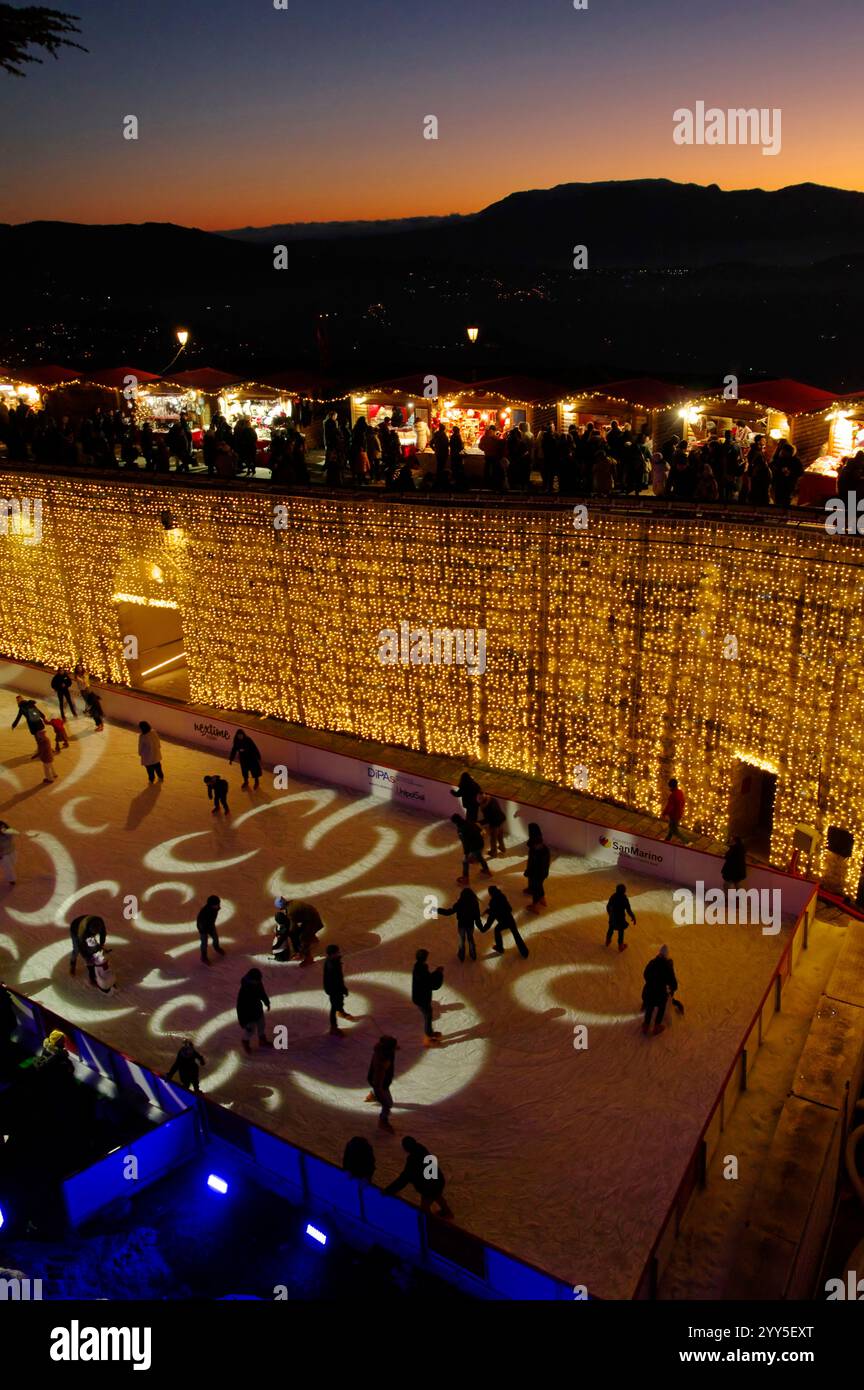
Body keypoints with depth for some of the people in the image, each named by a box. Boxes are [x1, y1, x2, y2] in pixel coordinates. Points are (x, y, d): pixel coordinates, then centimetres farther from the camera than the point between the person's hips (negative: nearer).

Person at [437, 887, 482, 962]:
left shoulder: (459, 904, -27)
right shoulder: (475, 904, -21)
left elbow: (448, 912, -23)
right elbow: (477, 918, -14)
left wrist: (437, 910, -16)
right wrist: (481, 927, -1)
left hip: (461, 925, -1)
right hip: (470, 925, 2)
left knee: (462, 940, 22)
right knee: (470, 939, 26)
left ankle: (462, 956, 36)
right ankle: (473, 955, 38)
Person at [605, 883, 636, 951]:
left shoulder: (613, 897, -11)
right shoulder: (624, 899, -26)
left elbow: (608, 906, 3)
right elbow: (629, 910, -20)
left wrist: (609, 913, 23)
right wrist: (633, 918, -4)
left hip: (612, 917, 5)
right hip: (620, 918, -5)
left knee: (611, 929, 27)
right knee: (621, 932, 16)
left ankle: (607, 941, 48)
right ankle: (620, 946, 33)